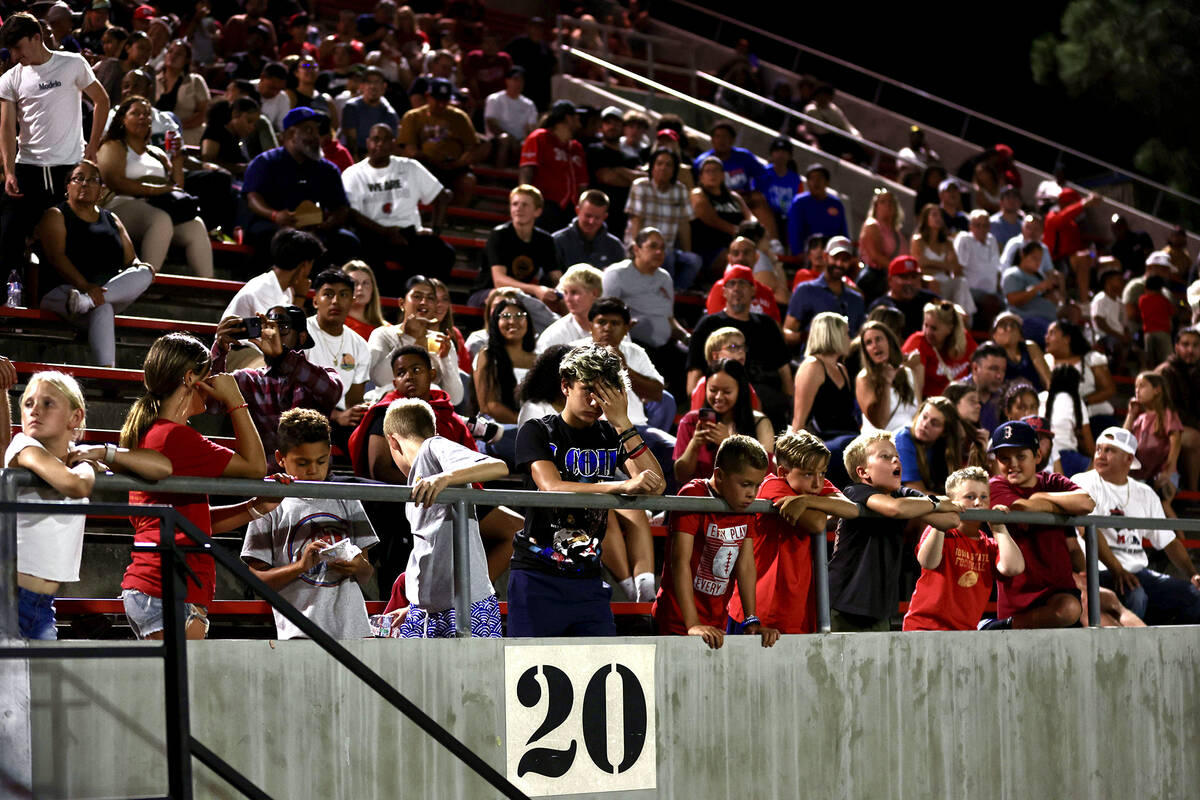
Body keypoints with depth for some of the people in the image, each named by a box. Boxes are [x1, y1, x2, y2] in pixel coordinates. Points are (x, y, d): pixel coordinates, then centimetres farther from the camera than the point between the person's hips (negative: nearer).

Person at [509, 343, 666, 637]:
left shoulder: (610, 436, 9)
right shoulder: (538, 432, -1)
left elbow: (655, 485, -4)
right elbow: (552, 487, -19)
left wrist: (621, 422, -10)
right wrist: (623, 486, -29)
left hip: (587, 579, 4)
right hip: (537, 577, -4)